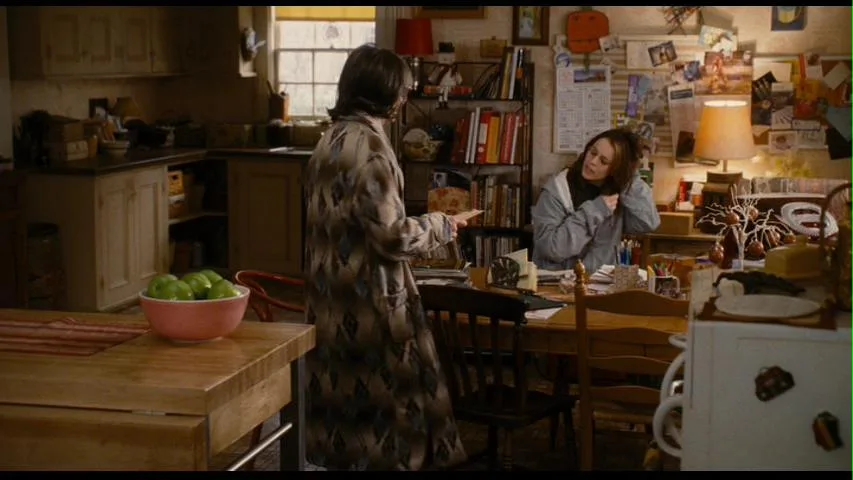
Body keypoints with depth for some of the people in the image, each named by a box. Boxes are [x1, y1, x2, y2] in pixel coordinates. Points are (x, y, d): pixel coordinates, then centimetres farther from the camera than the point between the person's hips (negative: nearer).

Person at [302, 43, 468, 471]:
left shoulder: (333, 138, 10)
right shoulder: (369, 142, -17)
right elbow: (389, 234, -21)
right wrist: (439, 226, -5)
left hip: (332, 293, 9)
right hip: (369, 295, -9)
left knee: (345, 388, 15)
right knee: (382, 392, 1)